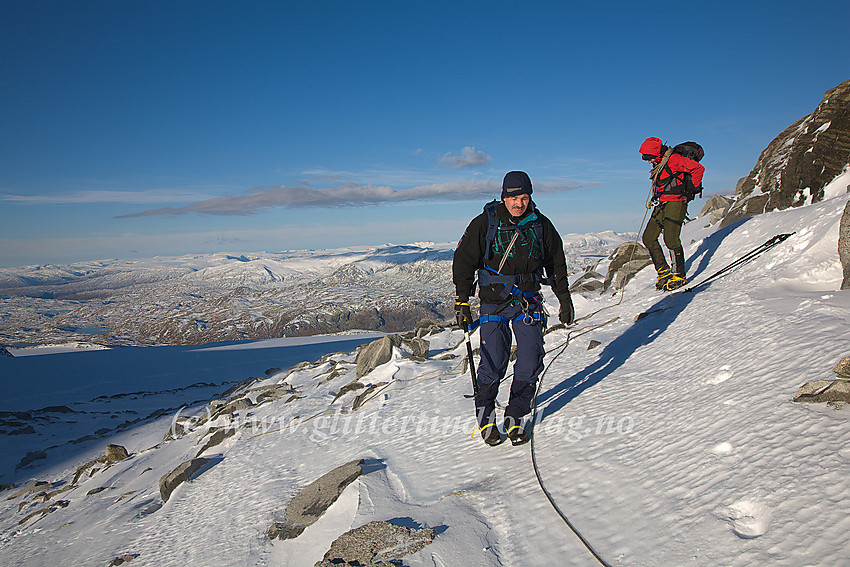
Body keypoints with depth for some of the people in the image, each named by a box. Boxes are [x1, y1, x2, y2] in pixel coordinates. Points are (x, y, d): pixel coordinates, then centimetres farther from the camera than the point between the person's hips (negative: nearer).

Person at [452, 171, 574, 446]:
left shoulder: (541, 225, 5)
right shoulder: (484, 223, -4)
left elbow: (556, 264, 17)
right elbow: (463, 261, 0)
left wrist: (565, 299, 17)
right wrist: (462, 302, -5)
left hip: (529, 302, 3)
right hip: (494, 302, -3)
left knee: (531, 363, -5)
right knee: (494, 364, -8)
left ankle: (515, 418, 12)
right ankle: (485, 416, 14)